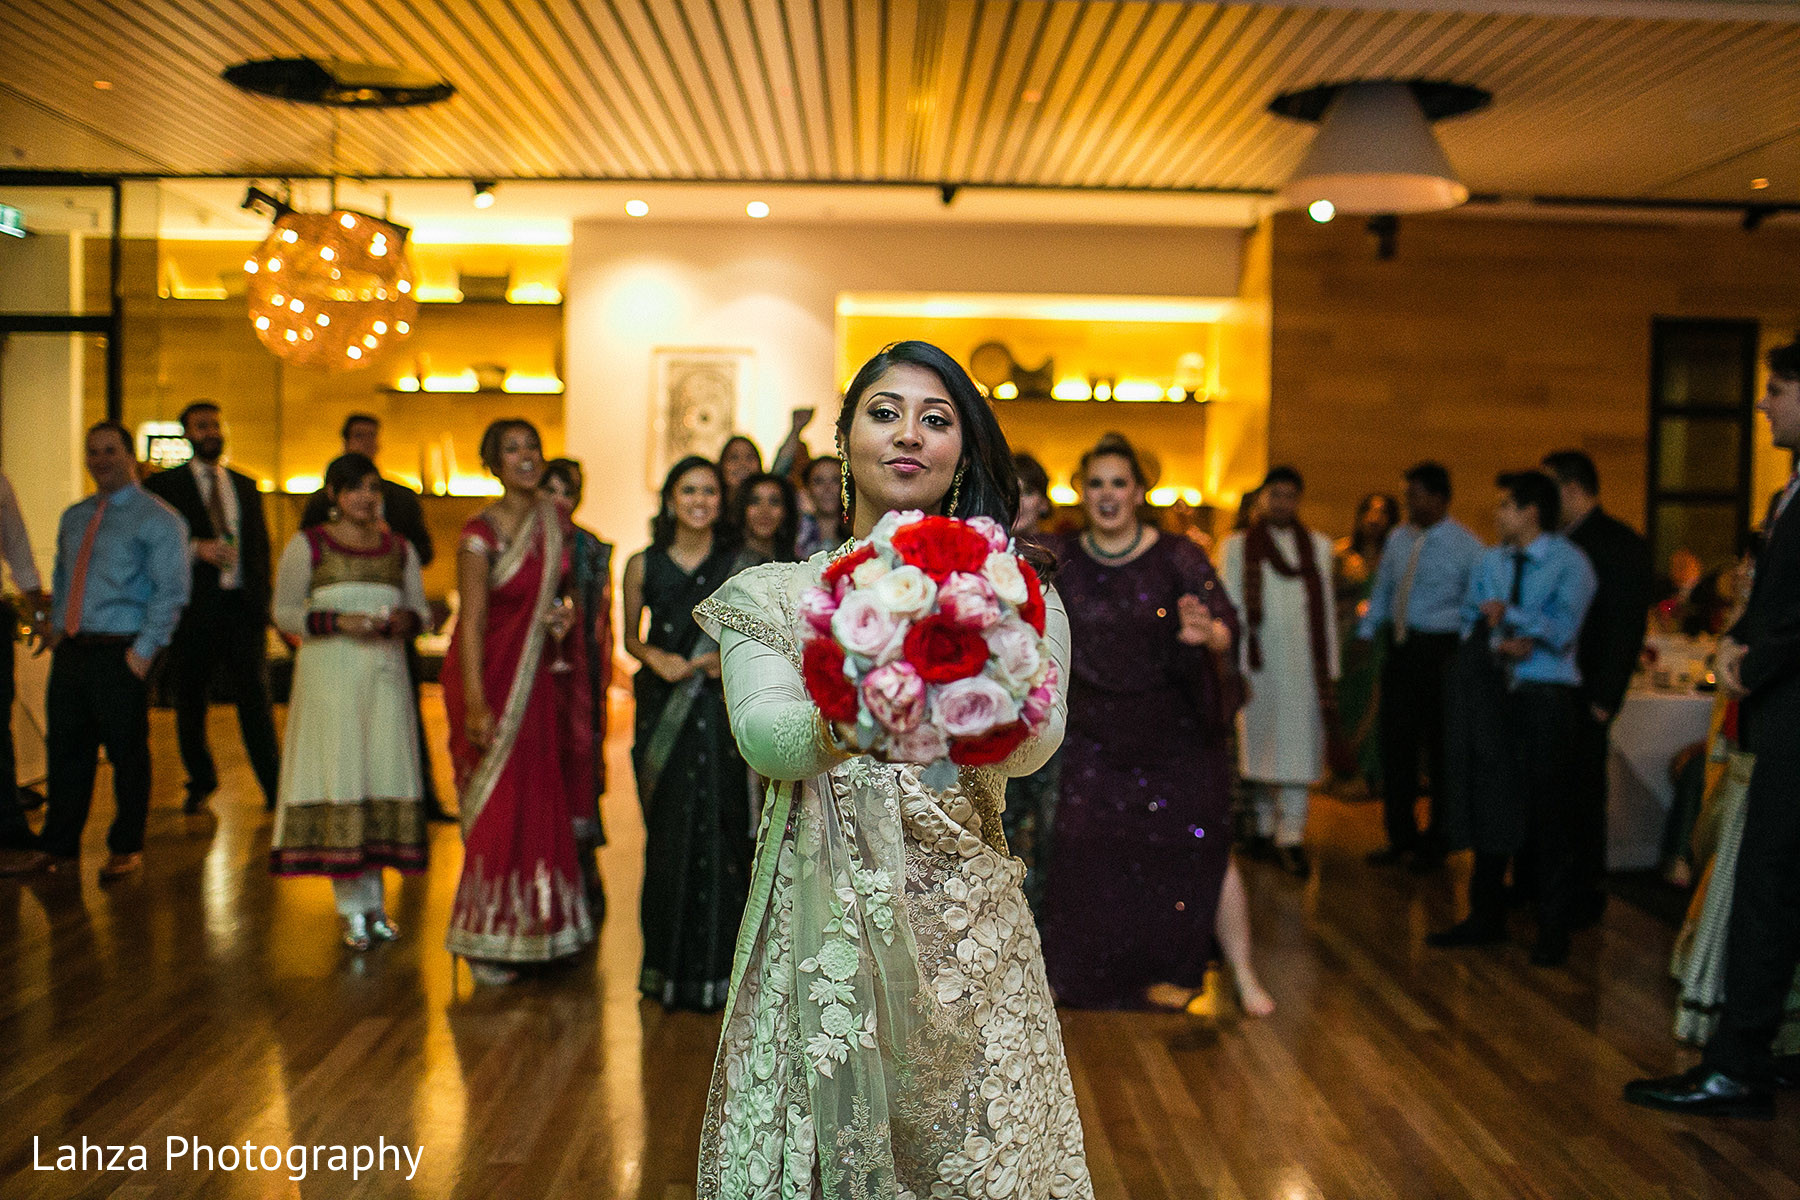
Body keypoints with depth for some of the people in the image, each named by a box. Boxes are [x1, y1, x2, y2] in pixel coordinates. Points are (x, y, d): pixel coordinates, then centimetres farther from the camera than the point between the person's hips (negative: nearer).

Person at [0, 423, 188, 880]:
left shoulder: (157, 519, -5)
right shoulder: (74, 517, 16)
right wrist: (56, 628, 12)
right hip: (71, 651, 6)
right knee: (66, 749, 12)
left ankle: (127, 848, 16)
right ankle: (58, 845, 24)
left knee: (127, 753, 3)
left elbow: (169, 593, -10)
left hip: (121, 654, -6)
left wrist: (144, 651, -15)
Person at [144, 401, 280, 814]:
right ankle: (201, 780, 26)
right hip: (194, 605, -1)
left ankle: (274, 786, -5)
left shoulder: (245, 486, 16)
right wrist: (197, 548, -17)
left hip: (243, 605, 1)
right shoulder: (164, 485, 5)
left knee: (255, 696, -7)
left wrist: (261, 600, 10)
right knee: (190, 699, 8)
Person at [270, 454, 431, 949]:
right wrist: (338, 622, -13)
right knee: (339, 777, -6)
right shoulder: (307, 545, 4)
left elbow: (421, 608, 17)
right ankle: (352, 908, 1)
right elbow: (284, 612, 2)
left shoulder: (400, 548, 13)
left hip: (385, 671, 3)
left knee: (384, 774, 0)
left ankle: (374, 902, 10)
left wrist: (405, 620, -7)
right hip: (329, 671, -3)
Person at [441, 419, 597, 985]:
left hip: (543, 677, 6)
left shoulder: (555, 521, 6)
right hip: (494, 675, -6)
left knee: (543, 801, 10)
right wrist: (475, 705, -21)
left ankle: (536, 926, 23)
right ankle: (485, 939, 10)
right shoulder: (480, 534, -13)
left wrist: (565, 612, 0)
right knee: (498, 806, -3)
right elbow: (472, 621, -16)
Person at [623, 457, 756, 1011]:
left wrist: (730, 660, -12)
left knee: (714, 831, -4)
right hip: (661, 711, 1)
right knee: (667, 832, 3)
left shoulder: (741, 565, 3)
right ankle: (666, 963, 15)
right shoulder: (644, 565, 6)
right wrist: (656, 657, -7)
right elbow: (630, 637, 13)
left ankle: (712, 966, 6)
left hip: (719, 711, -1)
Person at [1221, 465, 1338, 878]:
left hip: (1304, 663, 1)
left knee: (1299, 747, -4)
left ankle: (1291, 837, -3)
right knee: (1259, 742, 5)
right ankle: (1264, 825, 19)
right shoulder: (1238, 546, 4)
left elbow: (1326, 609, 10)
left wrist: (1329, 670, 6)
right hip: (1260, 660, -1)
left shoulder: (1319, 546, 9)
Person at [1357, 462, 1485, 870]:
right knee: (1396, 742, 9)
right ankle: (1401, 837, 23)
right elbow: (1382, 590, 20)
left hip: (1439, 652, -6)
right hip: (1400, 649, 6)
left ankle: (1435, 843, 17)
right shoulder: (1399, 539, 11)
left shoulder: (1465, 546, -8)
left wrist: (1460, 660, -16)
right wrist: (1366, 633, 11)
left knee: (1440, 749, 4)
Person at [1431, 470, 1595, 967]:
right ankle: (1486, 917, 25)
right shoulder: (1490, 562, 10)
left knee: (1547, 812, 1)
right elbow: (1470, 623, 6)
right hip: (1495, 694, 5)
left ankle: (1554, 930, 13)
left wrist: (1508, 614, -12)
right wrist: (1498, 643, -12)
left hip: (1545, 697, -5)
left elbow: (1561, 631, -18)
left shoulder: (1570, 564, -7)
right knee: (1487, 803, 11)